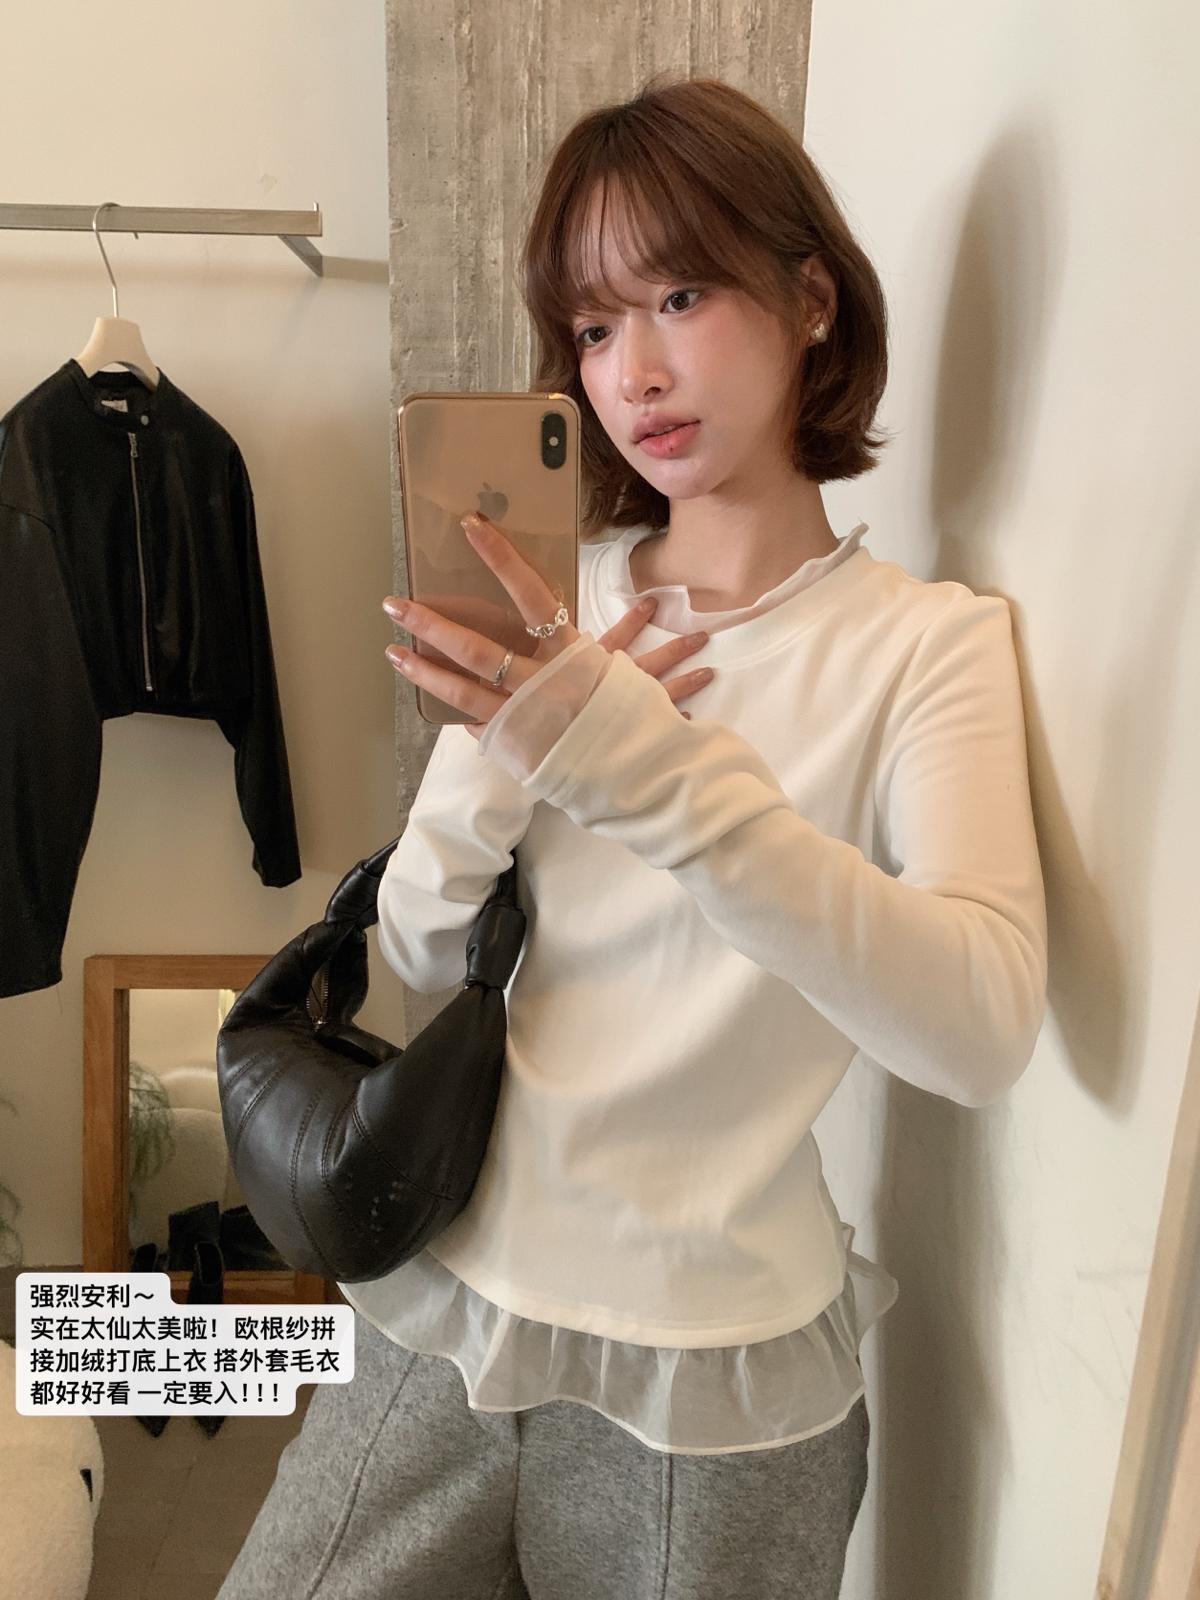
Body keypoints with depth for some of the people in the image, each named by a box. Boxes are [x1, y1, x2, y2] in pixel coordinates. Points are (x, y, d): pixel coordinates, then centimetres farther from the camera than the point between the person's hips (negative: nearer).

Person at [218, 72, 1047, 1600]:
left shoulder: (927, 641, -10)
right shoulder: (554, 606, 0)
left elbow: (982, 1028, -26)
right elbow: (419, 952, 0)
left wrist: (648, 765, -36)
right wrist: (503, 770, -20)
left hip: (718, 1374, -3)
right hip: (450, 1303, 4)